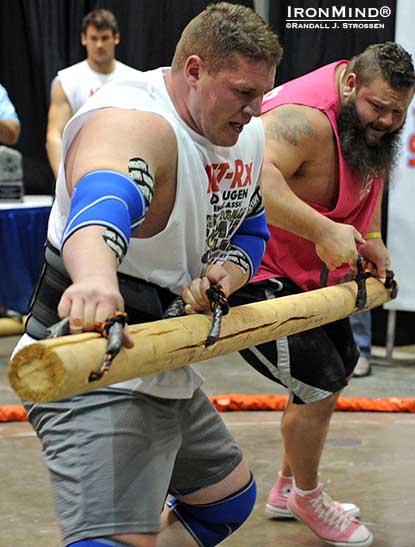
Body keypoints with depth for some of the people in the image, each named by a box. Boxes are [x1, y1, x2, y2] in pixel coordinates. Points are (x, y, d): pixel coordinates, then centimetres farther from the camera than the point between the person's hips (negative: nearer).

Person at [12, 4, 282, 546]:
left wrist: (226, 273, -10)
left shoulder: (247, 134, 5)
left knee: (230, 500, 26)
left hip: (167, 375, 10)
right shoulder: (133, 122, -25)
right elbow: (101, 206, -47)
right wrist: (96, 279, -71)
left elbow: (251, 229, 16)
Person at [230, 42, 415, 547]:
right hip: (256, 275, -11)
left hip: (308, 269, 11)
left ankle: (287, 490, 38)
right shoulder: (306, 119, -32)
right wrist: (325, 231, -52)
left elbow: (368, 169, 19)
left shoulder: (369, 114, 0)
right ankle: (307, 499, 18)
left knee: (339, 368, 22)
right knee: (320, 388, -11)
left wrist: (369, 237, 5)